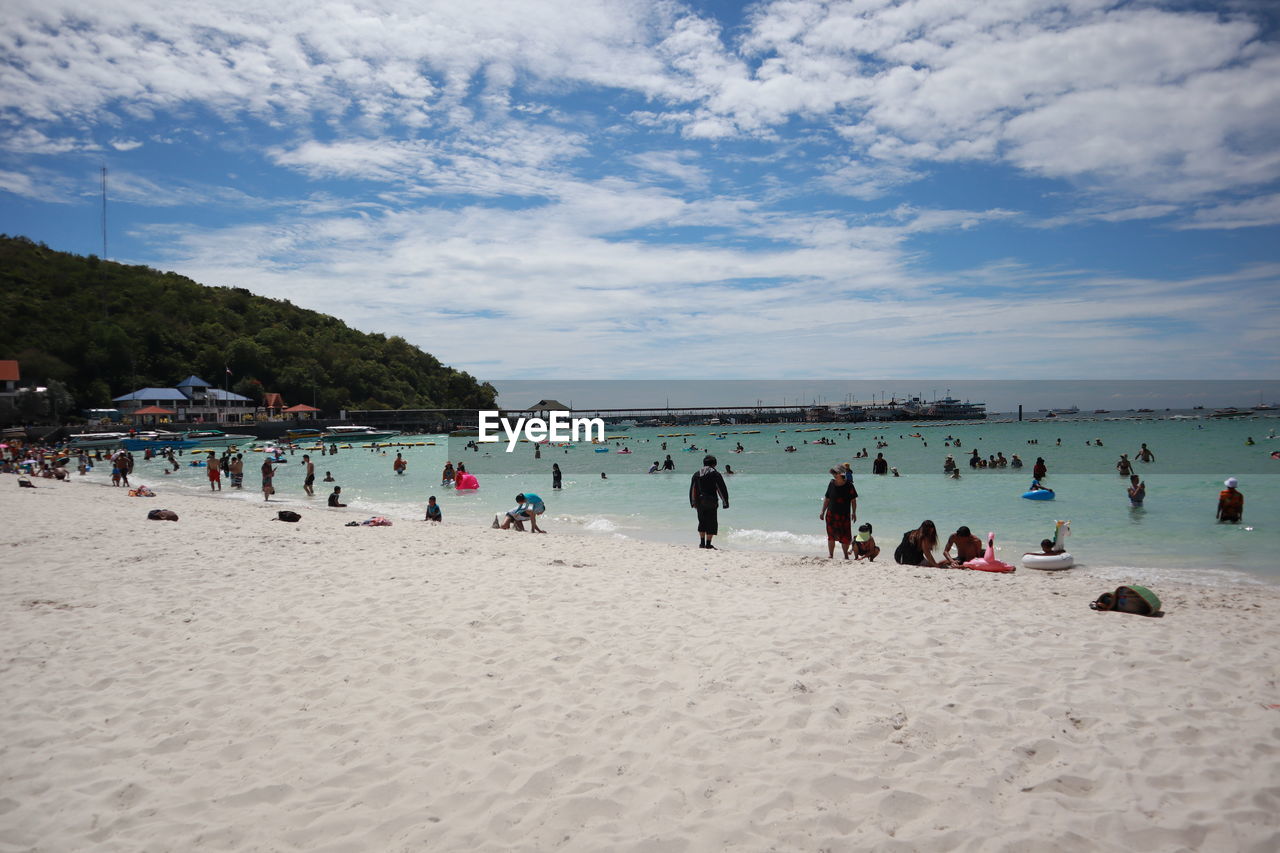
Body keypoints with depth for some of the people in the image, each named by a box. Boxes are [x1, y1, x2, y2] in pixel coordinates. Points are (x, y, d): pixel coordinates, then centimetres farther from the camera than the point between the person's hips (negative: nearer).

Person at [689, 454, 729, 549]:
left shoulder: (696, 474, 11)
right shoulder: (715, 474, -3)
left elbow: (692, 489, 15)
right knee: (712, 523, 3)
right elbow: (722, 489, -4)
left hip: (699, 502, 4)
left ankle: (702, 542, 16)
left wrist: (693, 502, 22)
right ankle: (708, 544, 0)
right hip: (711, 502, -4)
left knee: (702, 522, 16)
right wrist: (725, 502, 2)